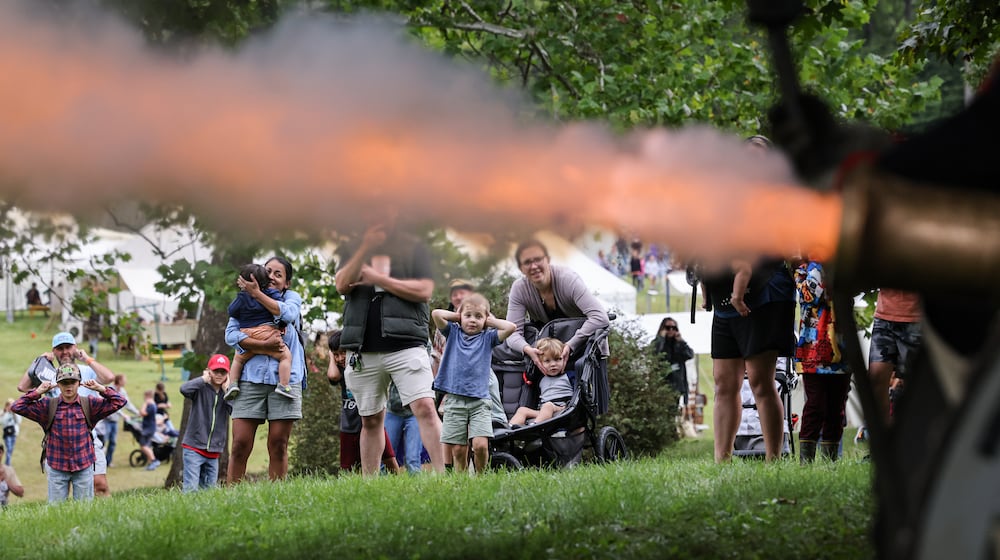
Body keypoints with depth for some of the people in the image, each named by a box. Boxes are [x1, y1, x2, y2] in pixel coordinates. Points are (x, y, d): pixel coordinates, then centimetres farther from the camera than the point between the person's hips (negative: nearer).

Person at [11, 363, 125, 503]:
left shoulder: (90, 404, 3)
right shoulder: (47, 405, 1)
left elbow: (119, 402, 2)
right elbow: (17, 407, -3)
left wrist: (100, 389, -6)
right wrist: (37, 392, -8)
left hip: (84, 466, 0)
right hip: (56, 467, 0)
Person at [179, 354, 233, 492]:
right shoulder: (201, 388, -3)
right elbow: (184, 389, -26)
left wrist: (227, 391, -6)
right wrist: (204, 379, -12)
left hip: (213, 452, 5)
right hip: (193, 447, -5)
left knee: (209, 488, 6)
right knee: (191, 488, -13)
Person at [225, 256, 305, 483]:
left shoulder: (292, 297, 13)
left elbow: (288, 313, -11)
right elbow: (231, 334, -3)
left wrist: (257, 293, -6)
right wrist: (264, 345, -14)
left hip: (284, 378, 0)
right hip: (251, 377, 0)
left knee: (278, 445, -1)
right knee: (240, 444, -6)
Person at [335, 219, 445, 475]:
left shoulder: (414, 248, 9)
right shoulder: (352, 251, 16)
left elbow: (424, 290, -5)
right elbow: (342, 285, -1)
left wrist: (377, 278, -6)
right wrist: (364, 249, -11)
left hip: (406, 345, -3)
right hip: (363, 352, 3)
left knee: (425, 407, -17)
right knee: (370, 420, 8)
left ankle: (441, 473, -21)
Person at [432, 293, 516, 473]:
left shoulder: (487, 337, 11)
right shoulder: (453, 333, 12)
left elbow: (511, 327, -4)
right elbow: (436, 314, -1)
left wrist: (491, 321, 8)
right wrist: (457, 316, 11)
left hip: (480, 400, -1)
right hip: (454, 399, 1)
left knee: (480, 445, -14)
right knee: (458, 449, -2)